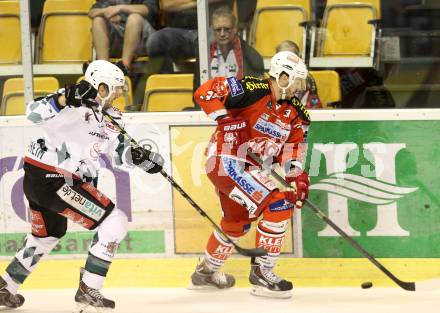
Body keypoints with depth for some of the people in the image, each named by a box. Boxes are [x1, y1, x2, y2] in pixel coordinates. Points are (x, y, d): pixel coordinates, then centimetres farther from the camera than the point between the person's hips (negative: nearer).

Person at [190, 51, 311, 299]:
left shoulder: (296, 113, 5)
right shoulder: (253, 91, -18)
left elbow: (294, 150, 9)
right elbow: (205, 93, -20)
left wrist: (299, 178, -7)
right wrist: (227, 120, -24)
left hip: (250, 169, 10)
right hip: (226, 159, -10)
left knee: (238, 222, 27)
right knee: (277, 205, -17)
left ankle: (206, 272, 49)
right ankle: (262, 272, -10)